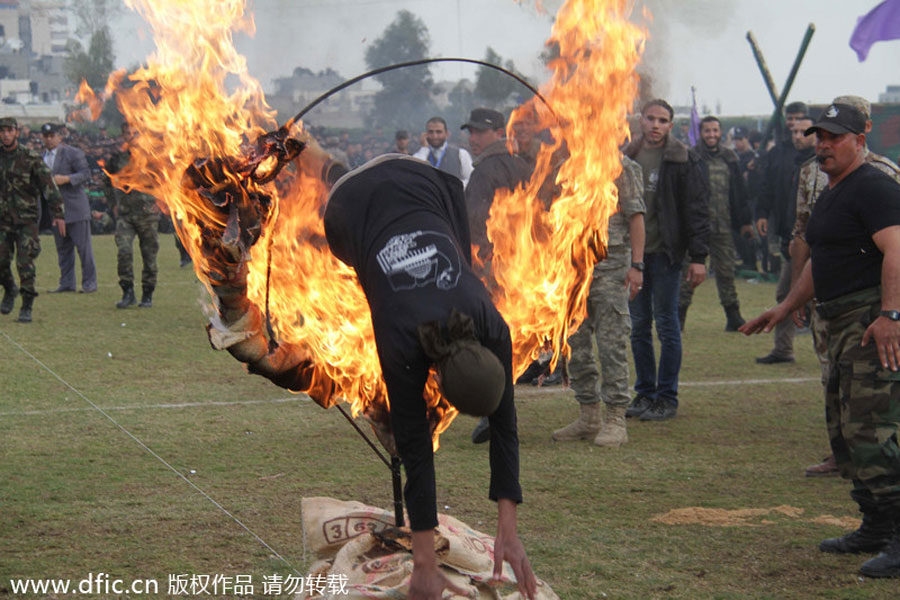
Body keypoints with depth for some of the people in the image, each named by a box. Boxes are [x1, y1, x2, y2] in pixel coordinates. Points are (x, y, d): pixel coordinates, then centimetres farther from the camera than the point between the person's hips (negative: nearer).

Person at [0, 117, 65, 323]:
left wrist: (58, 214, -14)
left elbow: (49, 186, -8)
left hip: (27, 219, -3)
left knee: (25, 262, -10)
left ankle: (27, 308, -4)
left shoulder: (31, 158, -7)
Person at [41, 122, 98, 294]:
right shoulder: (42, 156, 15)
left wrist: (66, 179, -25)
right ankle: (66, 283, 13)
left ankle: (89, 283, 1)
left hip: (75, 208, -6)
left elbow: (86, 174, -12)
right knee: (62, 248, 8)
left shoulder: (73, 153, -5)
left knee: (83, 246, -4)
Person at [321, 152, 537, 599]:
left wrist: (507, 528, -26)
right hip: (353, 205, -2)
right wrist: (424, 562, -30)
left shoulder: (490, 327, -30)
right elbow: (413, 445, -31)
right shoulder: (401, 341, -35)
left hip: (424, 183, 2)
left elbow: (503, 421, -24)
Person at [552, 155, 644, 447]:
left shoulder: (621, 166, -3)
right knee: (576, 344, 8)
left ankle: (615, 420, -2)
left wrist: (636, 265, -12)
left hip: (610, 265, -6)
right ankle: (588, 416, 17)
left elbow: (635, 217, -6)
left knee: (611, 344, -7)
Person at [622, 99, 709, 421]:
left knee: (667, 326, 0)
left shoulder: (682, 159, -5)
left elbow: (697, 209, -6)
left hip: (665, 252, -5)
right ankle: (645, 393, 18)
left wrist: (698, 257, -11)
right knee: (639, 327, 9)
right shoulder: (627, 157, 9)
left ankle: (667, 398, 7)